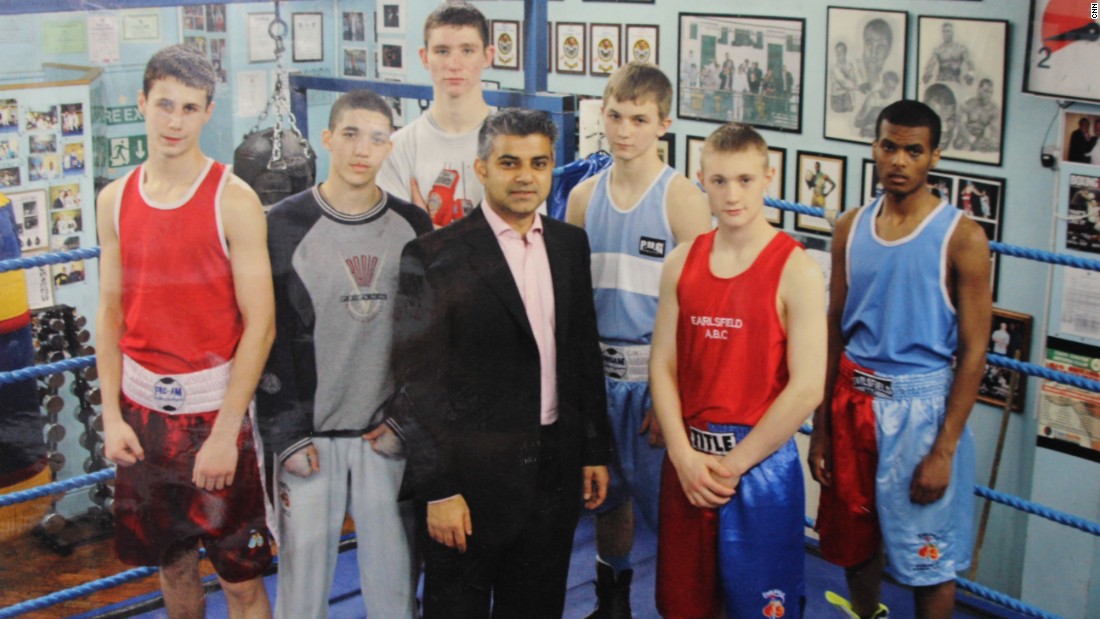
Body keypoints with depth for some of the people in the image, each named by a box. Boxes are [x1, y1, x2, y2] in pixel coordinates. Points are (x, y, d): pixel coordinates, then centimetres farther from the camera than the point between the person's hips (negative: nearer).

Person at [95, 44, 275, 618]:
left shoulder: (233, 200, -10)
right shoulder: (114, 201, 5)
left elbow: (260, 323, -12)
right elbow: (111, 312, 7)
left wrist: (225, 432, -16)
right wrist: (111, 415, -1)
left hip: (215, 410, -4)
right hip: (141, 411, 4)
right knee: (172, 564, 17)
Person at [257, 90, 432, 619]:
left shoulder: (413, 227, 6)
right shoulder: (285, 226, -1)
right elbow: (267, 339, -2)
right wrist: (287, 436, -7)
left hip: (389, 437, 2)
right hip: (310, 437, -2)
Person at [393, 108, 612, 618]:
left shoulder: (570, 244, 7)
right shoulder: (435, 257, -12)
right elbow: (419, 382, -13)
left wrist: (595, 451, 11)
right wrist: (438, 490, -14)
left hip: (556, 474, 5)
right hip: (472, 479, -5)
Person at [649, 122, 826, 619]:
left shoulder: (796, 270, -10)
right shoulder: (681, 263, 4)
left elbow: (807, 388, -15)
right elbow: (662, 363, 3)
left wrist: (733, 464, -11)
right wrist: (684, 456, -8)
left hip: (762, 462, -4)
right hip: (686, 461, 4)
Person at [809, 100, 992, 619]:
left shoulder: (961, 237, -10)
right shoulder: (851, 228, 4)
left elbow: (973, 351, -10)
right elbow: (834, 328, 8)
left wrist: (943, 450, -14)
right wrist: (820, 428, 7)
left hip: (920, 404, -4)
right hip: (854, 397, 5)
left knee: (929, 556, 4)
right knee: (854, 537, 17)